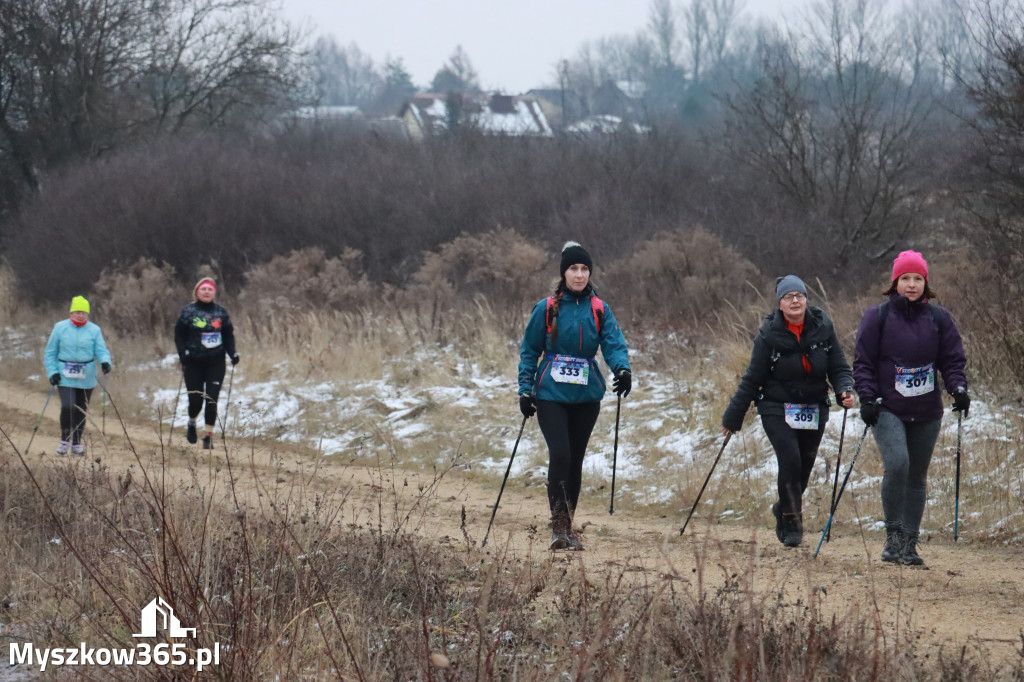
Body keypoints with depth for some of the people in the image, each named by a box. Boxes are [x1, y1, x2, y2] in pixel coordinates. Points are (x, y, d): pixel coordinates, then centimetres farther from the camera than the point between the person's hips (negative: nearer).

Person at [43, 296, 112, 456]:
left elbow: (101, 350, -1)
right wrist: (52, 371, -5)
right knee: (67, 406, -17)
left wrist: (105, 362, -23)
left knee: (81, 411, 8)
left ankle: (76, 443, 21)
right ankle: (65, 439, 2)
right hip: (65, 376, -2)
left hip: (86, 377, 2)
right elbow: (50, 352, 6)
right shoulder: (60, 328, 1)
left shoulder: (94, 330, 3)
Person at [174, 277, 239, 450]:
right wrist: (183, 354, -13)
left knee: (211, 400, -6)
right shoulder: (188, 312, 1)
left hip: (216, 363, 1)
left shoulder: (221, 313, 7)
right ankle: (191, 424, 30)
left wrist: (232, 353, -3)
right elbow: (179, 336, 1)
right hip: (194, 363, -1)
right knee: (195, 400, -2)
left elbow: (228, 336, 12)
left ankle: (208, 436, 2)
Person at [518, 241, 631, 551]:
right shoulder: (546, 309, -1)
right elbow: (529, 351, 5)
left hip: (586, 396, 3)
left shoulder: (599, 310, 4)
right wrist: (525, 389, -2)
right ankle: (558, 523, -8)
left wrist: (622, 368, -26)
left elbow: (613, 343, -6)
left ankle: (568, 525, 19)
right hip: (552, 394, -3)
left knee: (576, 459, 8)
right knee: (560, 454, -16)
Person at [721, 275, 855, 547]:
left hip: (814, 410, 3)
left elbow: (839, 367, 2)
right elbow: (752, 379, -2)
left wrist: (845, 390, -20)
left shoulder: (822, 327, -3)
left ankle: (783, 509, 35)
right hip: (777, 409, -3)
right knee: (790, 460, -18)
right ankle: (791, 523, -3)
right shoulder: (769, 334, -8)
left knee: (805, 467, 7)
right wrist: (732, 417, 2)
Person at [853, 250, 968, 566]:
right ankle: (893, 535, -11)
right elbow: (863, 362, 0)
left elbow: (953, 360, 9)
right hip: (889, 409, -3)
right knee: (897, 463, -24)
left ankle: (909, 542, 17)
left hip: (926, 412, 3)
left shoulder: (939, 318, 6)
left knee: (917, 477, 7)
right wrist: (867, 398, -10)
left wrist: (958, 389, -9)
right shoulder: (878, 316, -1)